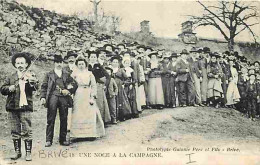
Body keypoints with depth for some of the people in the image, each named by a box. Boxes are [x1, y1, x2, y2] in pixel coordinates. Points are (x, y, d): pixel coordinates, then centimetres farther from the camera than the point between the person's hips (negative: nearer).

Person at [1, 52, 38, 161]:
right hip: (12, 107, 4)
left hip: (25, 107, -3)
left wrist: (31, 81, -34)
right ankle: (17, 152, 20)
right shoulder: (10, 77, 15)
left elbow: (35, 87, -13)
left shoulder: (31, 76, 5)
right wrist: (9, 88, -8)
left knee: (27, 131, -4)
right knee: (15, 131, 9)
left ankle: (28, 153, 3)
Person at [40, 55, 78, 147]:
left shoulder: (66, 75, 19)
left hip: (64, 98, 2)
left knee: (64, 119, 3)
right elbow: (44, 86, 8)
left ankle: (63, 139, 10)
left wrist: (69, 91, -2)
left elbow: (75, 84, 15)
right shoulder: (49, 74, 14)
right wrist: (43, 97, -5)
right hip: (53, 97, -2)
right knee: (50, 119, -5)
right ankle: (48, 140, -2)